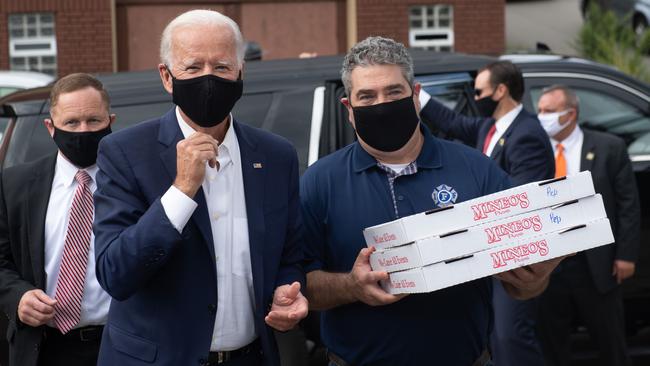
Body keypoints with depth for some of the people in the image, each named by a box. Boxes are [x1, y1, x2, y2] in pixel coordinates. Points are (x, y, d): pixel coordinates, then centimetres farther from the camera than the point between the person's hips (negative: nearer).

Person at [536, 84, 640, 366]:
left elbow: (629, 205, -3)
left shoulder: (609, 148, -3)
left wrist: (626, 255, -8)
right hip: (546, 264, 3)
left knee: (611, 342, 9)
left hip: (595, 264, -2)